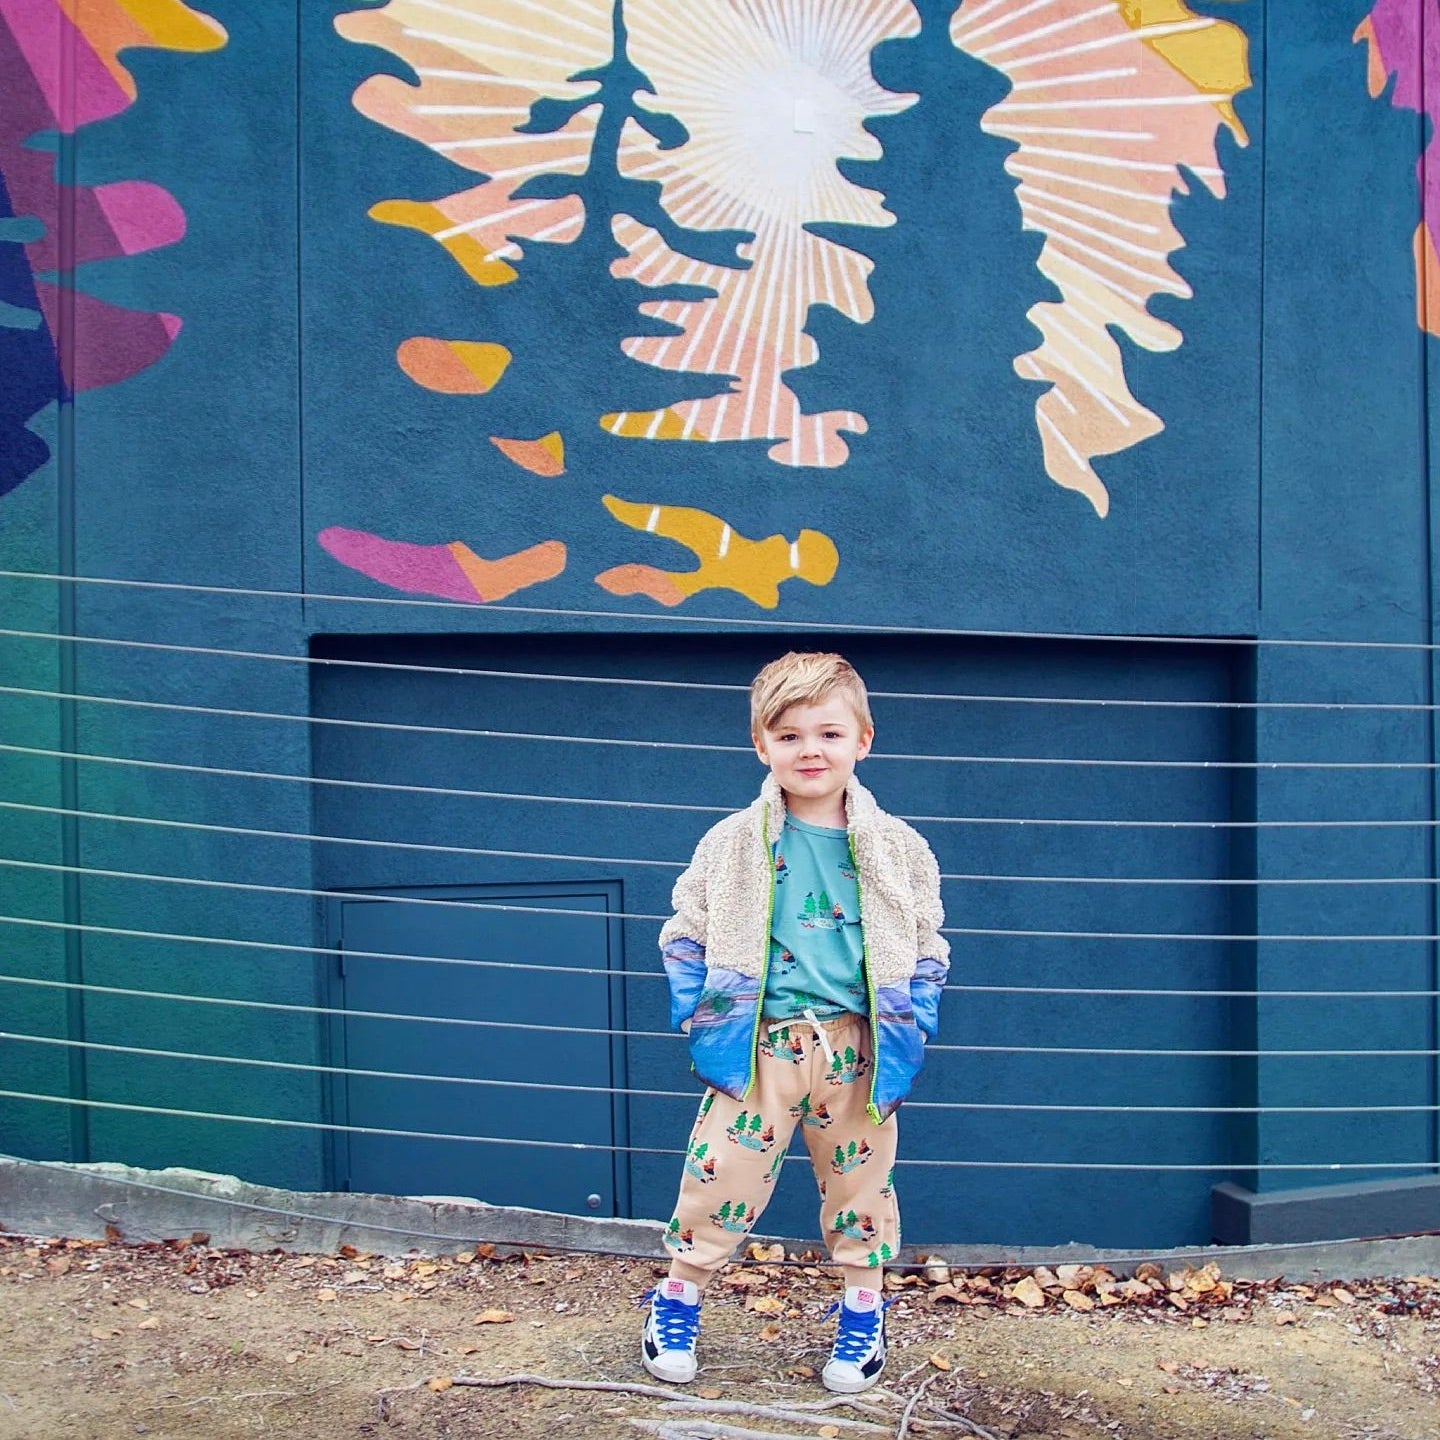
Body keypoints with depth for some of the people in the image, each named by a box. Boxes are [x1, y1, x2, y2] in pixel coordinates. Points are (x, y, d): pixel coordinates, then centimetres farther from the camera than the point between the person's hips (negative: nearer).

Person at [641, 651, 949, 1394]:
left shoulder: (896, 847, 1)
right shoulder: (731, 842, -2)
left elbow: (927, 948, 8)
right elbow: (684, 931, 6)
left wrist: (912, 1025, -1)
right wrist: (697, 1013, -3)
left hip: (856, 1047, 1)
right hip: (758, 1044, -1)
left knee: (859, 1178, 13)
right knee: (720, 1172, 1)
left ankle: (862, 1316, 32)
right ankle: (678, 1301, 23)